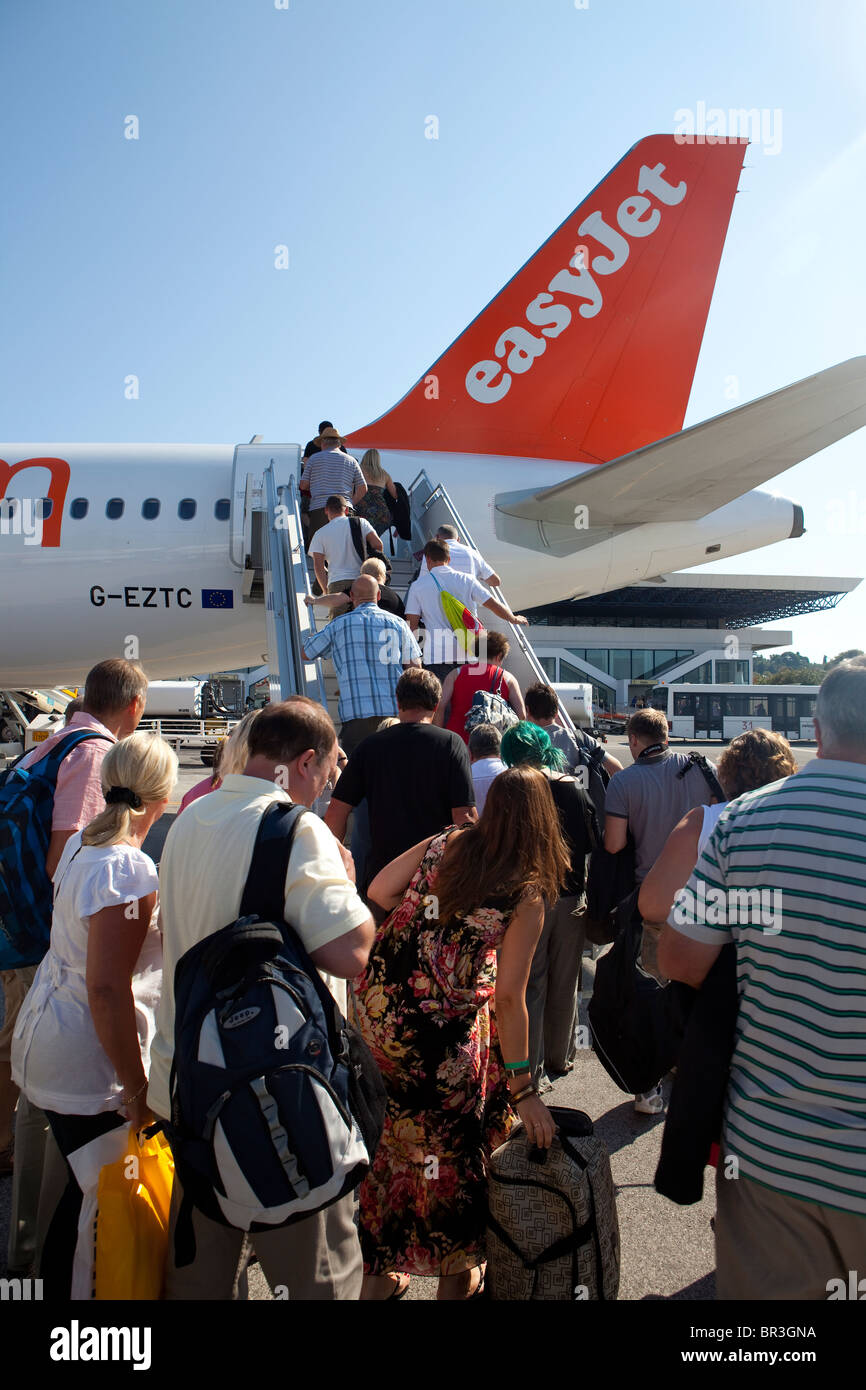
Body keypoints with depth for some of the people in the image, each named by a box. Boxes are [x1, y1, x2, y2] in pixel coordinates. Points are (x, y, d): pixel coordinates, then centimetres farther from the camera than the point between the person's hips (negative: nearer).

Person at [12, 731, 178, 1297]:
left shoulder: (81, 844, 3)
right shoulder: (133, 872, -25)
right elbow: (108, 989, -27)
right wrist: (137, 1088, -20)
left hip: (46, 1037, 9)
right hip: (89, 1066, -9)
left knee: (84, 1186, 23)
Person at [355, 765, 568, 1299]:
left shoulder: (447, 842, -1)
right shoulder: (528, 896, -11)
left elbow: (379, 890, -2)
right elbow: (509, 999, -12)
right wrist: (523, 1091, -5)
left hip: (375, 1004, 5)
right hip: (439, 1030, -5)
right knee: (451, 1144, 16)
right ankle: (455, 1277, 35)